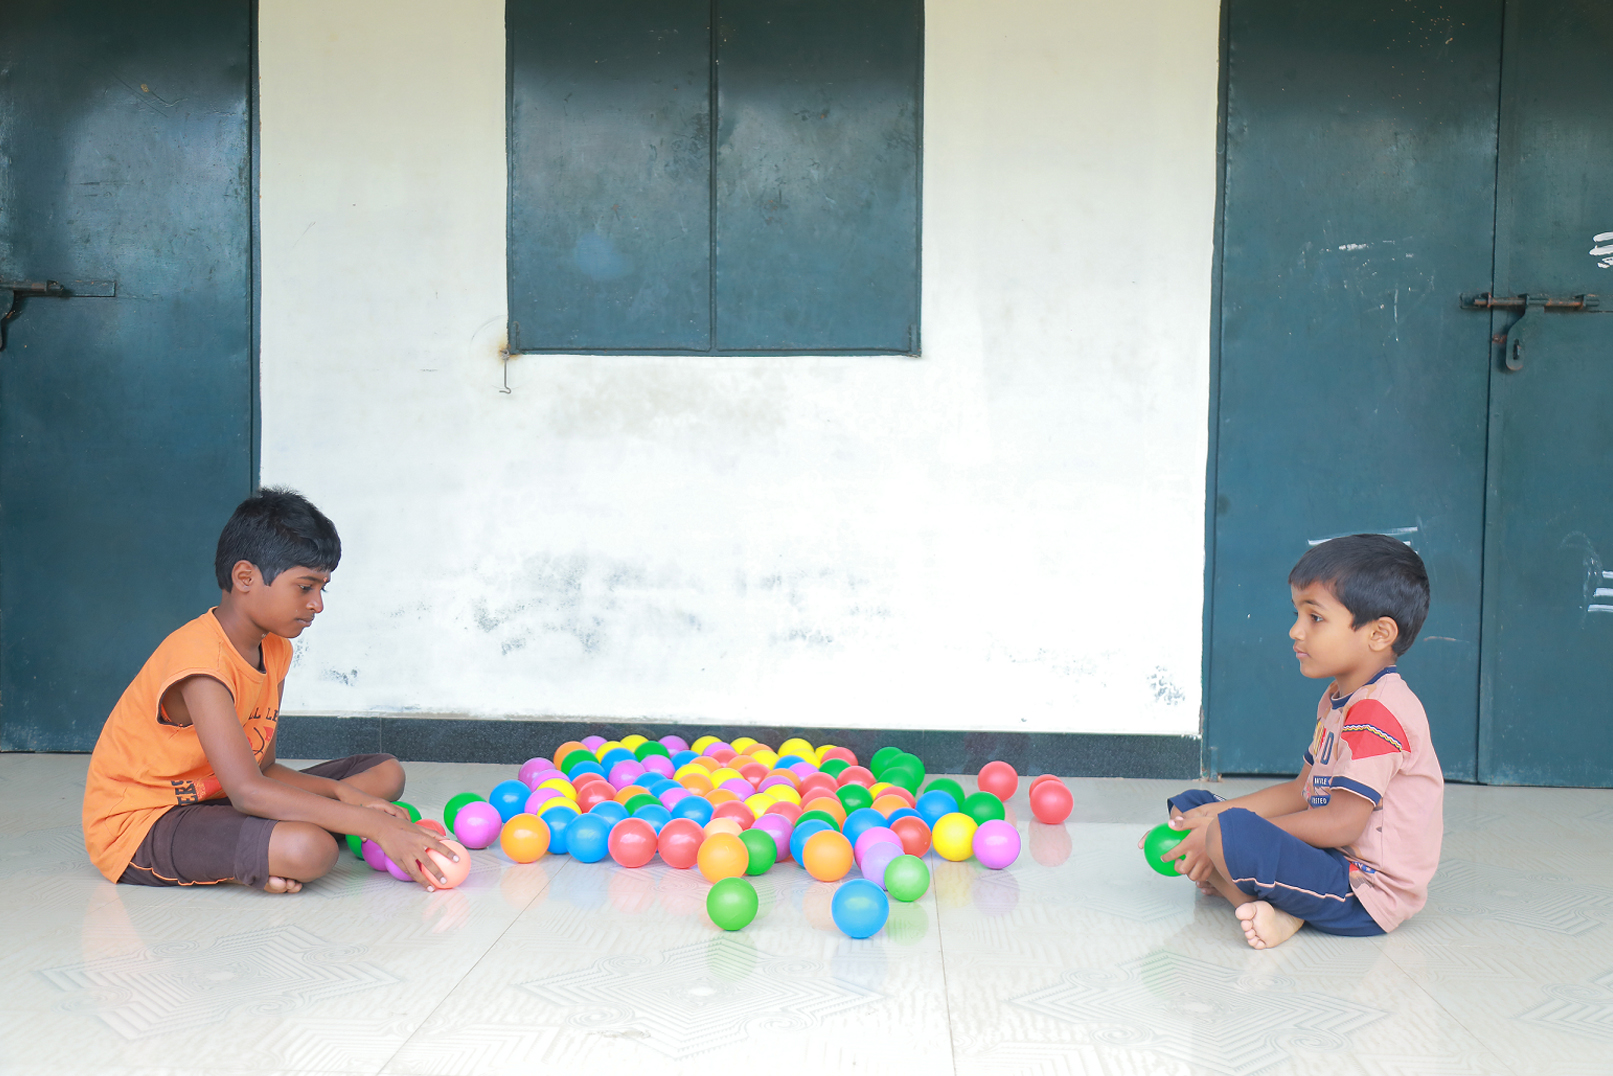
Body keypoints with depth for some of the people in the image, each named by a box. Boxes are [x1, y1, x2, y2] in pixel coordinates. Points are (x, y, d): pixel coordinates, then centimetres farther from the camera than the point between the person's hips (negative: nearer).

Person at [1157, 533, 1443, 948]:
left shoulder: (1379, 711, -20)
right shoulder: (1336, 700, 14)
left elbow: (1342, 822, -23)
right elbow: (1304, 790, 17)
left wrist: (1227, 830, -19)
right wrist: (1218, 813, 4)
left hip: (1366, 897, -11)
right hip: (1333, 864, 11)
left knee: (1230, 834, -36)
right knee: (1188, 806, 9)